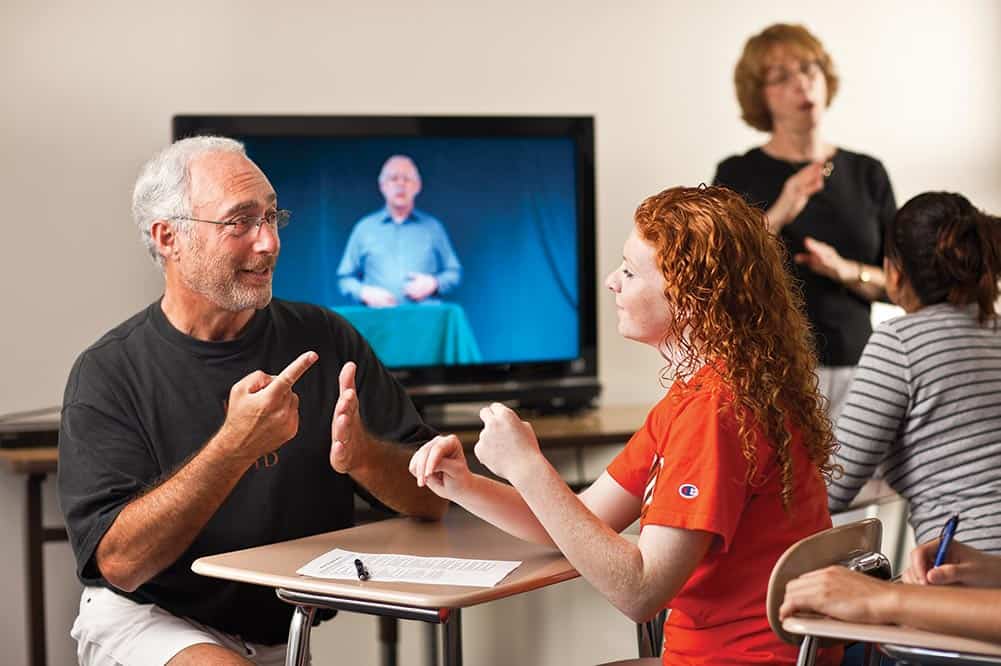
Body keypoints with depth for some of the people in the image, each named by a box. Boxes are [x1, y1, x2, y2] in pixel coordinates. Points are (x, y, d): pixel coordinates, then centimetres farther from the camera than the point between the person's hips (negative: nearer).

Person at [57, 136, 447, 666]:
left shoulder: (324, 339, 2)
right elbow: (118, 562, -18)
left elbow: (432, 499, -1)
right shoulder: (107, 373, -7)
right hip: (147, 619, -5)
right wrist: (235, 447, -28)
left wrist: (361, 454, -23)